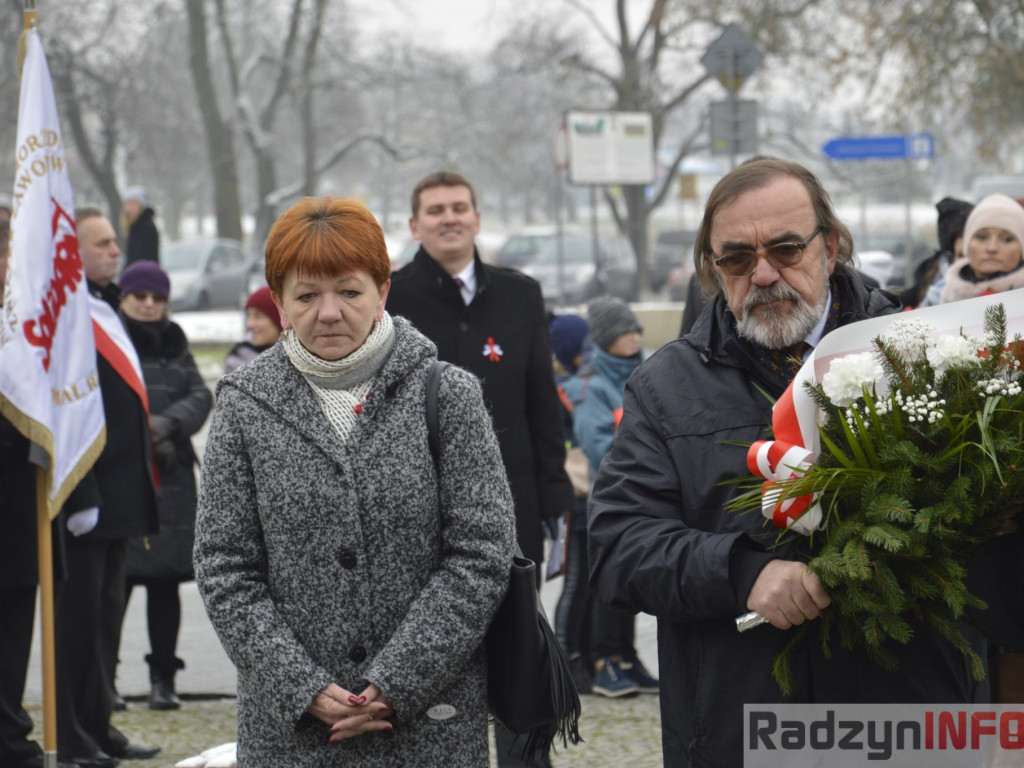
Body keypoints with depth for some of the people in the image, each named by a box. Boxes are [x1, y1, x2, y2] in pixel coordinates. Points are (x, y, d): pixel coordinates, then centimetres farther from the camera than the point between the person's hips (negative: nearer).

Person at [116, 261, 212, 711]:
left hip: (171, 476, 4)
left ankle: (163, 678, 11)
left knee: (165, 578, 4)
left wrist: (170, 422, -14)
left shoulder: (174, 343, 15)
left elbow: (200, 396, 5)